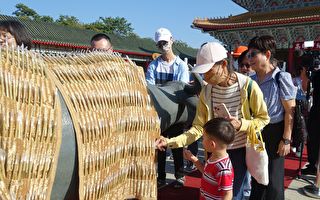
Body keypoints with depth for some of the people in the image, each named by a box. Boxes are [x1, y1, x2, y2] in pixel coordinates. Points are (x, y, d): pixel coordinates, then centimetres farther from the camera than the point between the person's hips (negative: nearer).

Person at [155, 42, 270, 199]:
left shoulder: (248, 85, -17)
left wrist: (241, 125, -25)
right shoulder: (206, 91, -8)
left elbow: (263, 119, -6)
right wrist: (171, 141, -22)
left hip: (239, 150, -3)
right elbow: (198, 127, -10)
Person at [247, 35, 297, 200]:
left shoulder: (281, 78, -14)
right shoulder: (251, 80, 2)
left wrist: (286, 140, -14)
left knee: (273, 179, 8)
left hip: (274, 132, -5)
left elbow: (290, 111, -13)